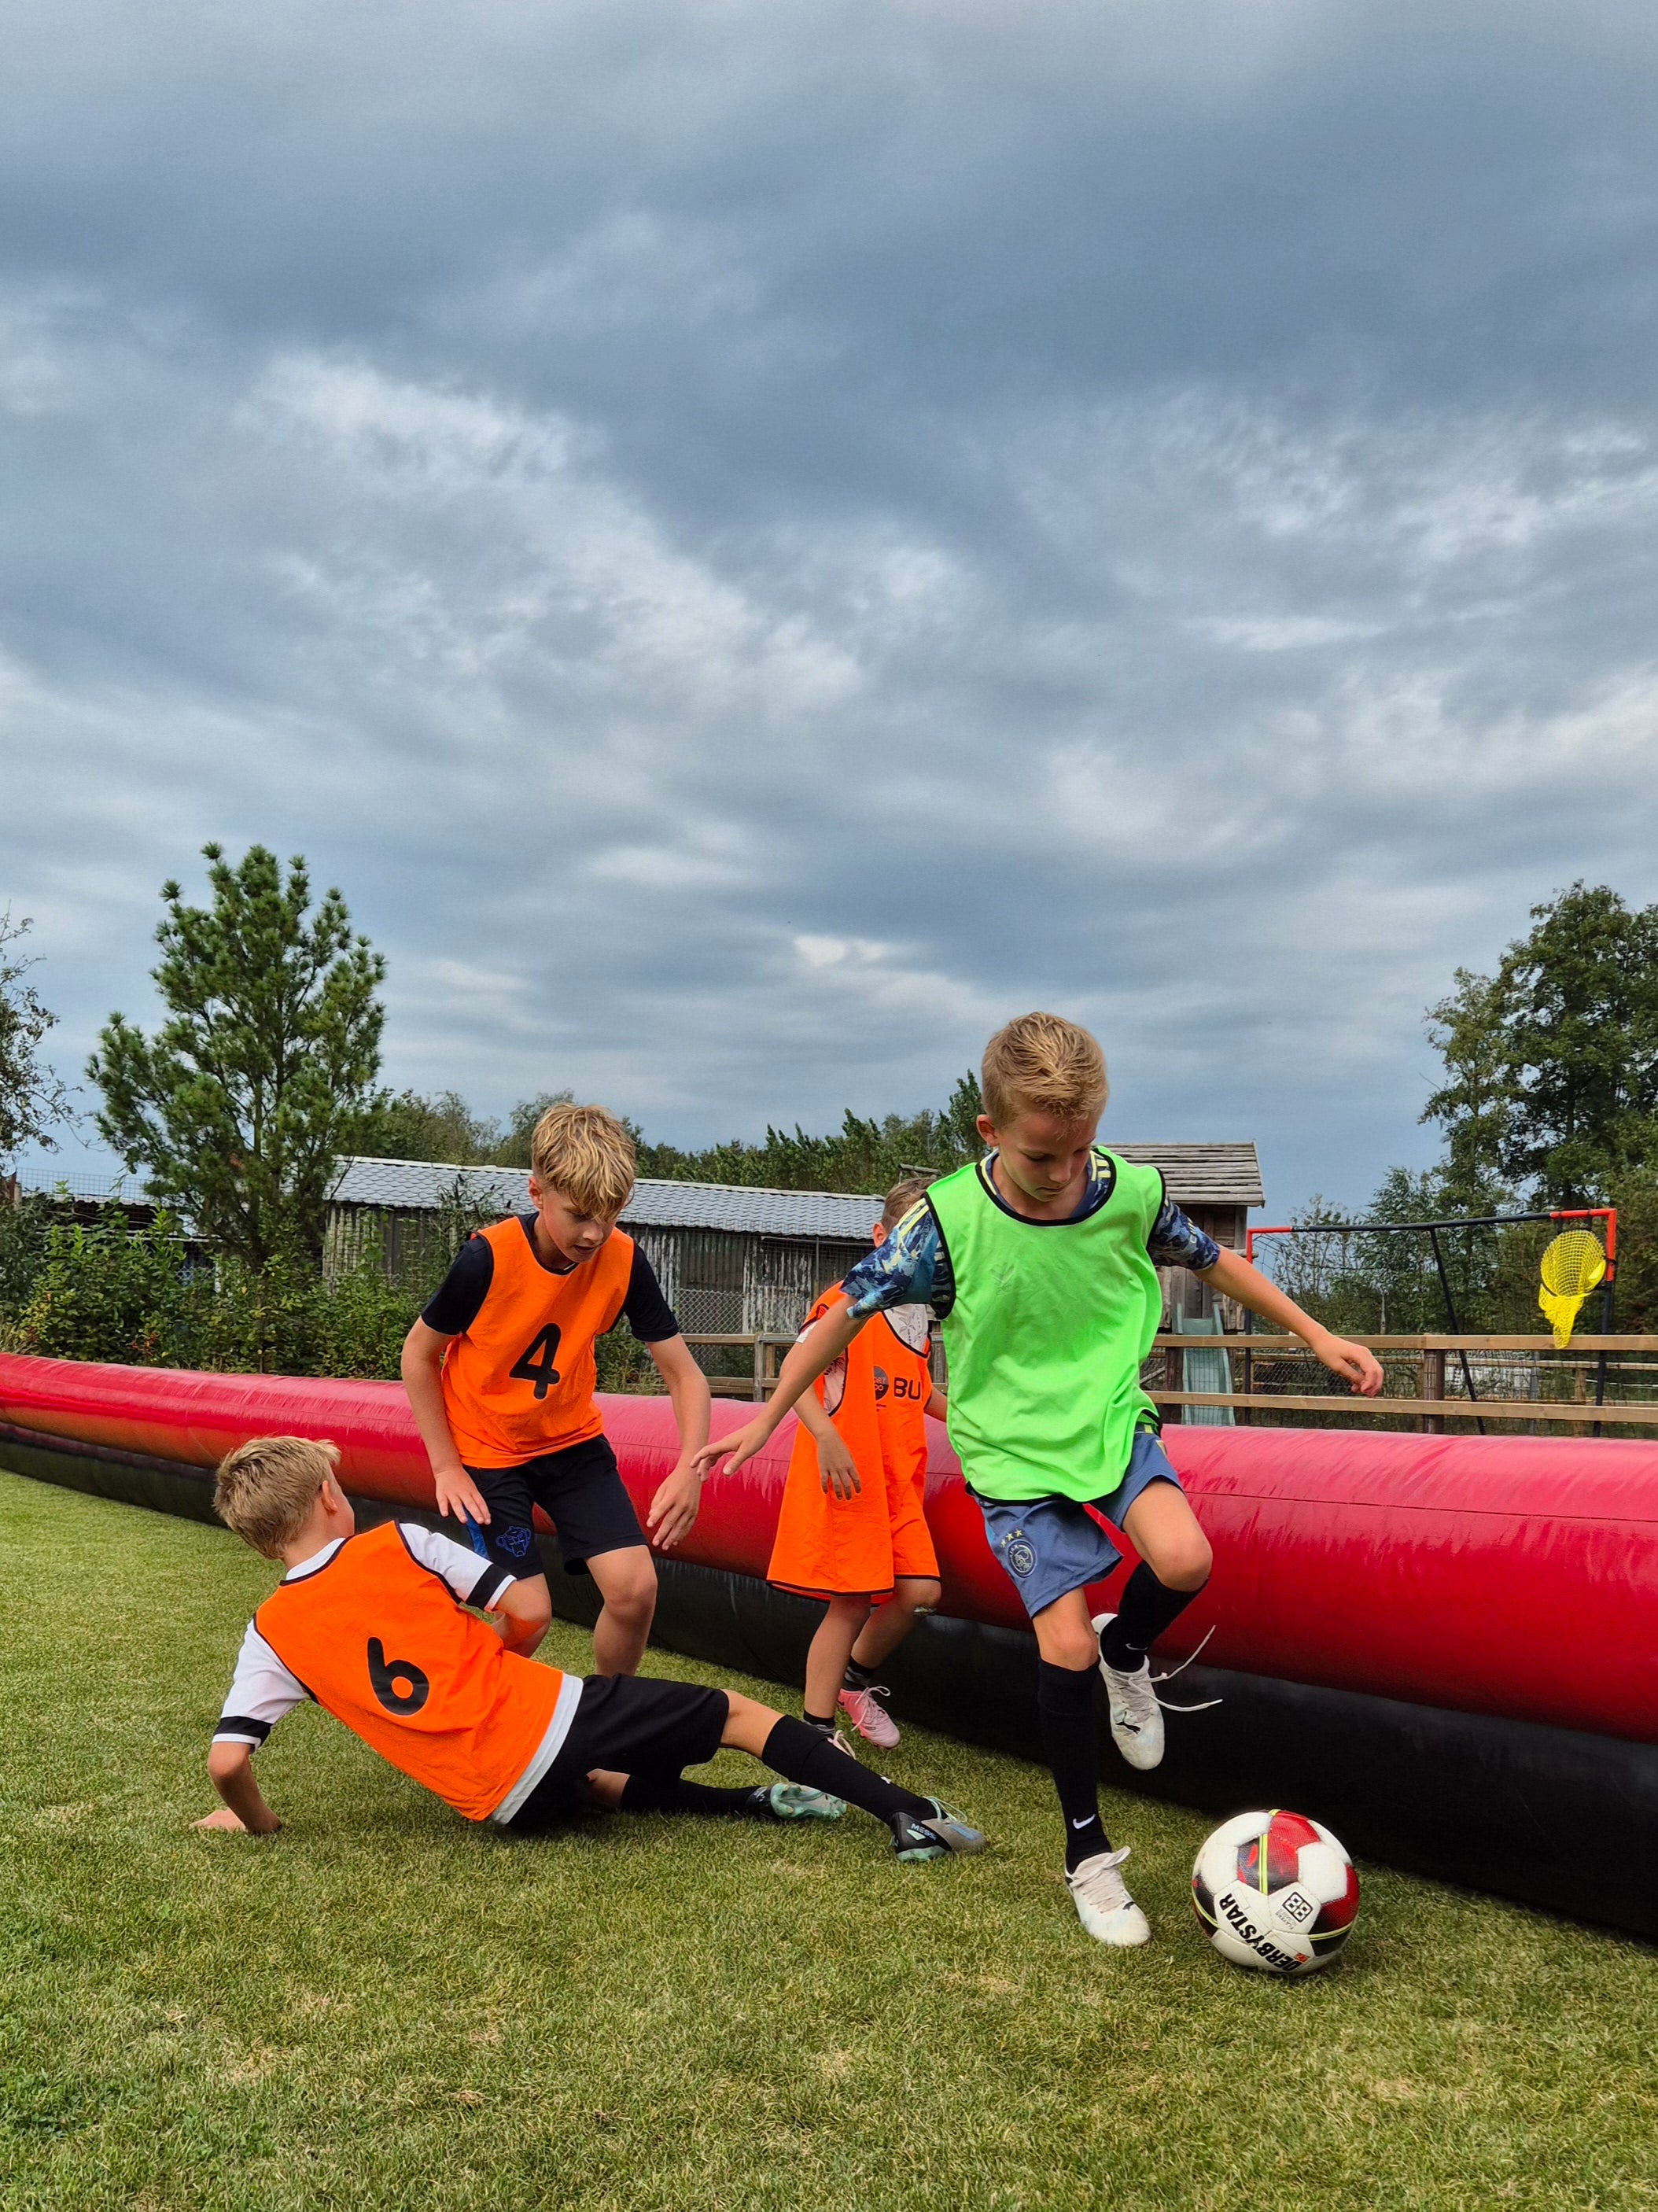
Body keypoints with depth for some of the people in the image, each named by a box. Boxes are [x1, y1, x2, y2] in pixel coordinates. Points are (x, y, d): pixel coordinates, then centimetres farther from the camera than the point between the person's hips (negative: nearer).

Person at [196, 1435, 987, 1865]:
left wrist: (256, 1821, 18)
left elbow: (226, 1761, -3)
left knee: (597, 1786, 35)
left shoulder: (271, 1634, 5)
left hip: (505, 1806, 3)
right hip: (547, 1717, -3)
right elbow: (528, 1613, -1)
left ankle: (757, 1804, 23)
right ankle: (907, 1812, 5)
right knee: (734, 1711, 10)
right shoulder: (398, 1544, -1)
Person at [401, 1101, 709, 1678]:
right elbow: (419, 1353, -11)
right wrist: (446, 1465, -12)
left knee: (635, 1588, -11)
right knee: (529, 1613, -13)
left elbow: (684, 1375, -14)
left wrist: (689, 1467, -30)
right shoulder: (488, 1258, -26)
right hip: (487, 1452, -3)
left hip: (574, 1442, 3)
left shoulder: (624, 1262, -18)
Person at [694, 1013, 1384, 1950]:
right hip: (1012, 1449, -2)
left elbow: (1213, 1260, 8)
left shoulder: (1133, 1192, -12)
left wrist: (1317, 1333, 11)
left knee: (1184, 1562, -25)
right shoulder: (949, 1220, -20)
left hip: (1112, 1417, 2)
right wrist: (769, 1419, -2)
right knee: (1066, 1643, -8)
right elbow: (846, 1315, -8)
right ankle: (1089, 1853, 16)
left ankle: (1128, 1657, 12)